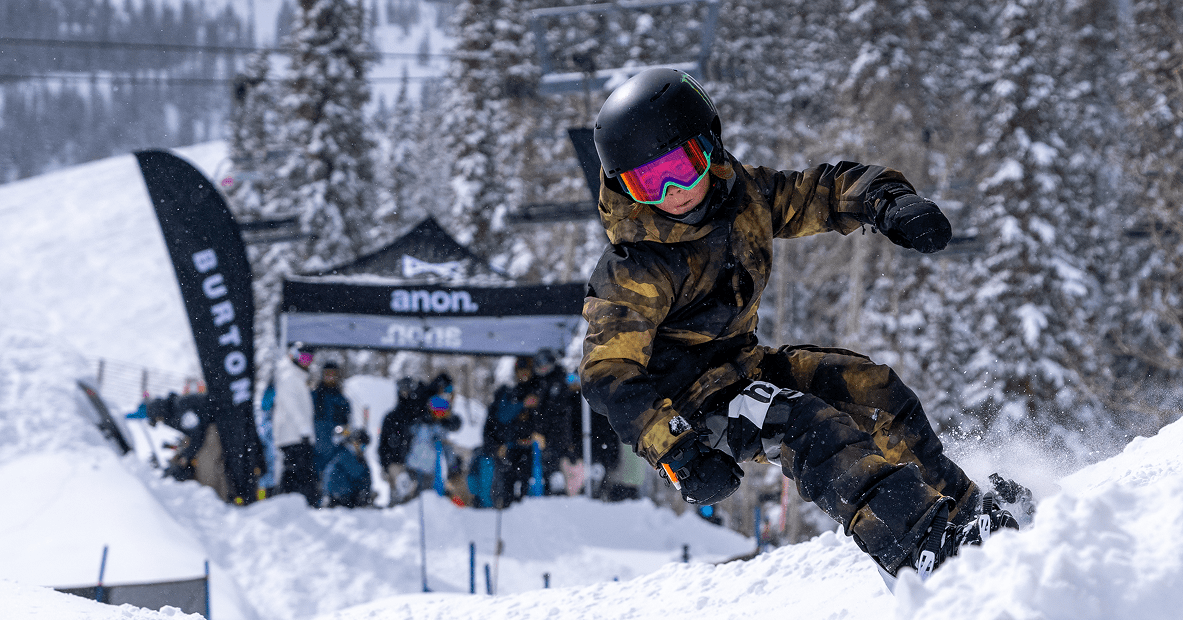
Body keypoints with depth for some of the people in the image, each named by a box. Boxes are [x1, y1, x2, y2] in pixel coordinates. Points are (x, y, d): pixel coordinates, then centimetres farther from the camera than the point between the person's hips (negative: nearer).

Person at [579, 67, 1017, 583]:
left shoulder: (741, 192, -5)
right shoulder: (634, 271, -24)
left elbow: (828, 192, 7)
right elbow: (608, 375, -29)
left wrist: (891, 203, -16)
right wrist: (674, 450, -43)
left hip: (739, 362, 7)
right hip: (676, 397, -7)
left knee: (868, 387, -7)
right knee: (808, 425, -30)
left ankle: (958, 509, 4)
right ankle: (921, 547, -43)